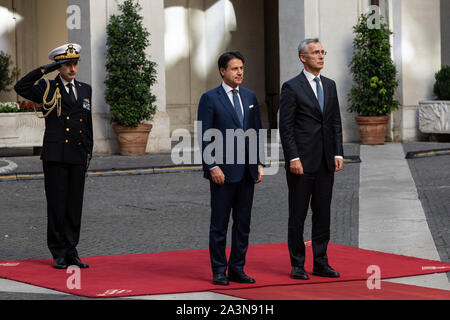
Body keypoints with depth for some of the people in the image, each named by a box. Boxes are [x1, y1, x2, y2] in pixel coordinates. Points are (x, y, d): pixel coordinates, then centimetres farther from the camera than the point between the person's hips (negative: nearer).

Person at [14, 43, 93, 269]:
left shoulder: (85, 90, 15)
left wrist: (88, 153, 15)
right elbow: (21, 88, -15)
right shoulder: (47, 89, 3)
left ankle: (71, 252, 10)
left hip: (77, 157, 4)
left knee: (75, 206, 4)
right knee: (57, 206, -1)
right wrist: (44, 70, -16)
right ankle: (59, 254, 5)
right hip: (55, 156, -4)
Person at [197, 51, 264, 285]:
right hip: (223, 172, -5)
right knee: (219, 224, 2)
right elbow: (204, 137, -7)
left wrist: (259, 163, 8)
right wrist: (213, 166, -14)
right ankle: (219, 271, 8)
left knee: (243, 224, 8)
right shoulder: (210, 99, -5)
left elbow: (256, 132, 15)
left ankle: (237, 269, 16)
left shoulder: (249, 97, 12)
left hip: (247, 173, 5)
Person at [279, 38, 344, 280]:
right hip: (302, 161, -6)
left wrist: (338, 153, 6)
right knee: (298, 214, 1)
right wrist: (294, 158, -14)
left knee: (323, 214, 8)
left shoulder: (330, 85, 13)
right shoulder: (292, 87, -5)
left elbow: (336, 122, 15)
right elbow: (286, 127, -8)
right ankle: (297, 265, 8)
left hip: (326, 162, 6)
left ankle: (320, 263, 14)